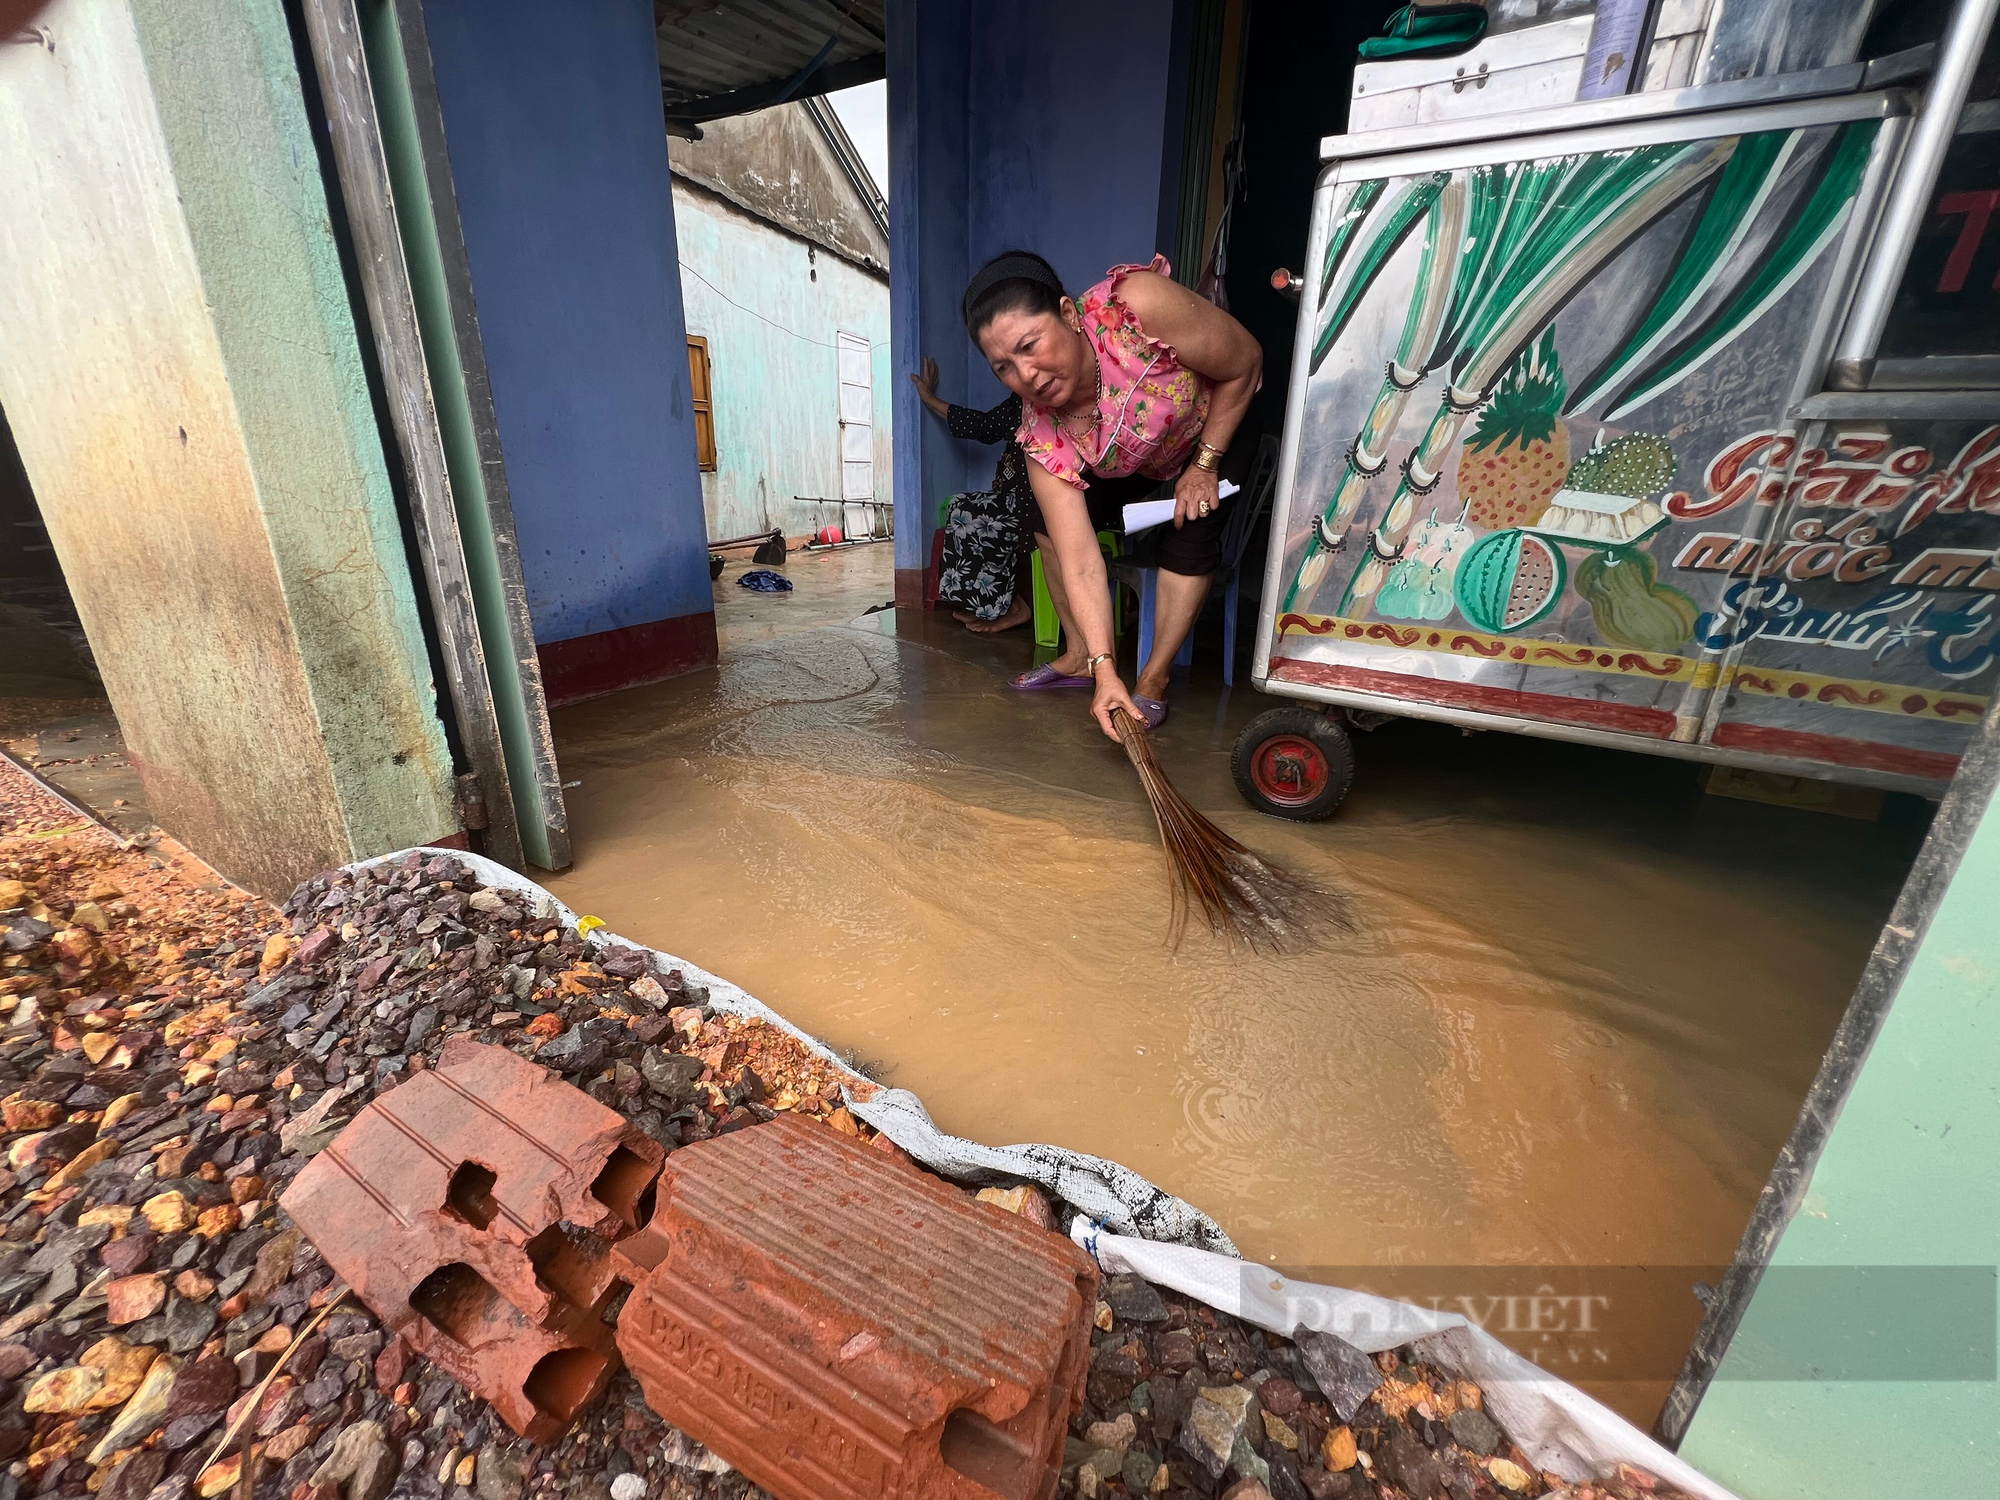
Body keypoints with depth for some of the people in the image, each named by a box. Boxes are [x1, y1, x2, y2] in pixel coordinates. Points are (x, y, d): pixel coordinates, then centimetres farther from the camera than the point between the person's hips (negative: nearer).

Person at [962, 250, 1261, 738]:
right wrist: (1104, 669, -40)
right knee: (1050, 518, -7)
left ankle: (1153, 682, -9)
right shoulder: (1043, 437, -30)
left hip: (1223, 425, -3)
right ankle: (1079, 657, 8)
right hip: (1137, 461, 3)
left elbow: (1245, 364, -23)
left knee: (1190, 530, -25)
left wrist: (1204, 466, -22)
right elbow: (1081, 566, -33)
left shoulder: (1138, 305, -40)